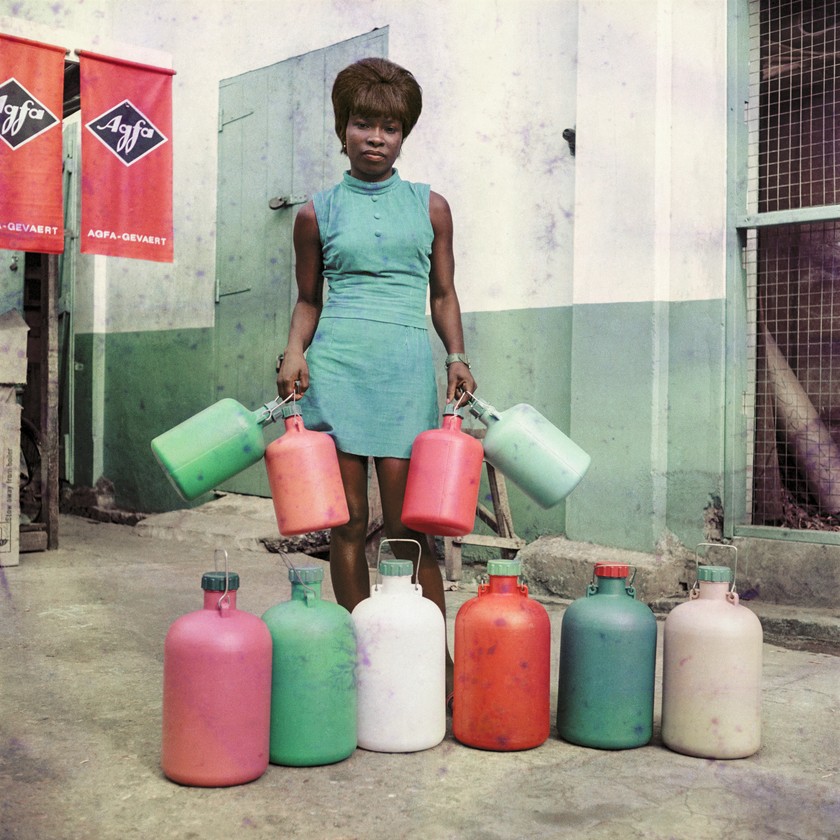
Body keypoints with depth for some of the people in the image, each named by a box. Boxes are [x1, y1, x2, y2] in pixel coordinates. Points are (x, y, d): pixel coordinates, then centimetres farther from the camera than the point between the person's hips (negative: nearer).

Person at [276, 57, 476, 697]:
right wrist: (294, 352, -1)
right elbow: (308, 299, 17)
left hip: (407, 368, 0)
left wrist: (458, 356, 2)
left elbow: (443, 294, 16)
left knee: (408, 522, -6)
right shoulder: (318, 213, 11)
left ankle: (437, 661, 4)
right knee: (347, 523, 3)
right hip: (335, 367, 1)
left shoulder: (429, 206, 13)